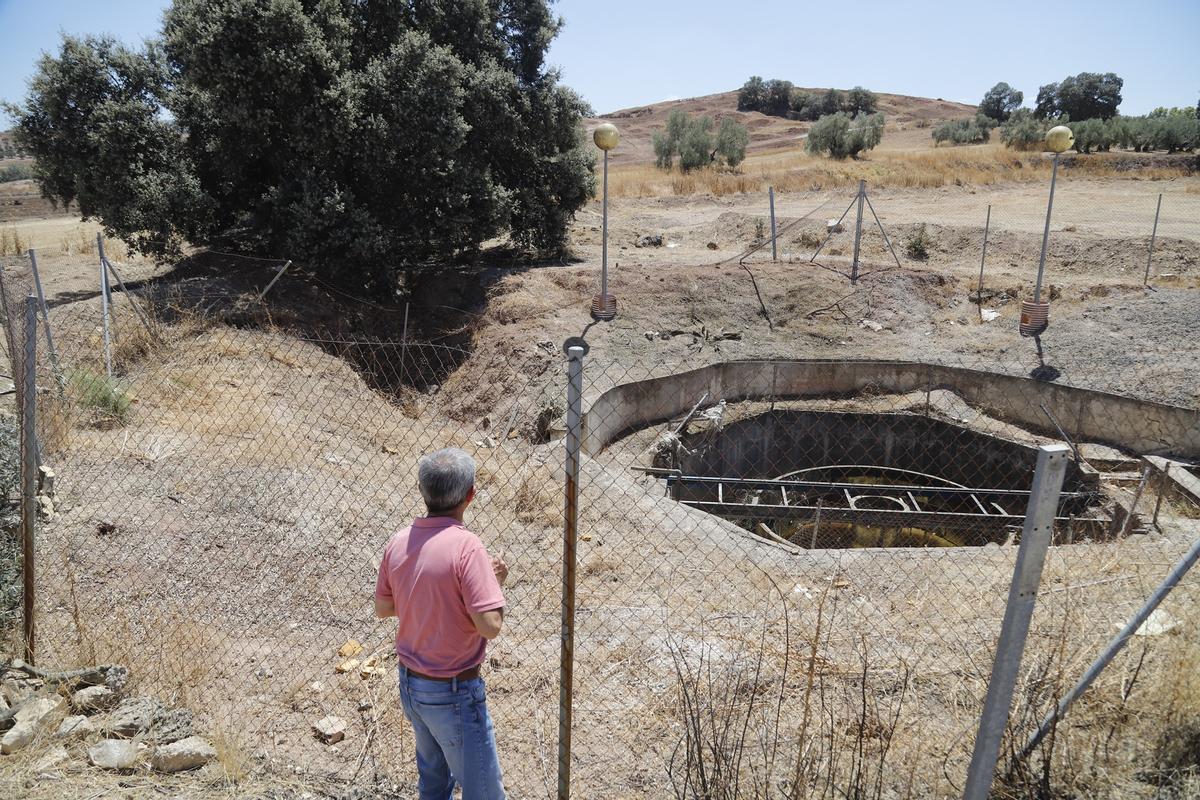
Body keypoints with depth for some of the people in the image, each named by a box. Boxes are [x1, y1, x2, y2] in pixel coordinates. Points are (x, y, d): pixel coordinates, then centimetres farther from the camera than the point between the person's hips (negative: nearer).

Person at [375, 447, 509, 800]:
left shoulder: (398, 542, -5)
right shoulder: (466, 546, -26)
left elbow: (382, 608, 8)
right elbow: (490, 626, -26)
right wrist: (494, 582, -10)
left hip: (410, 684, 7)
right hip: (454, 692, -7)